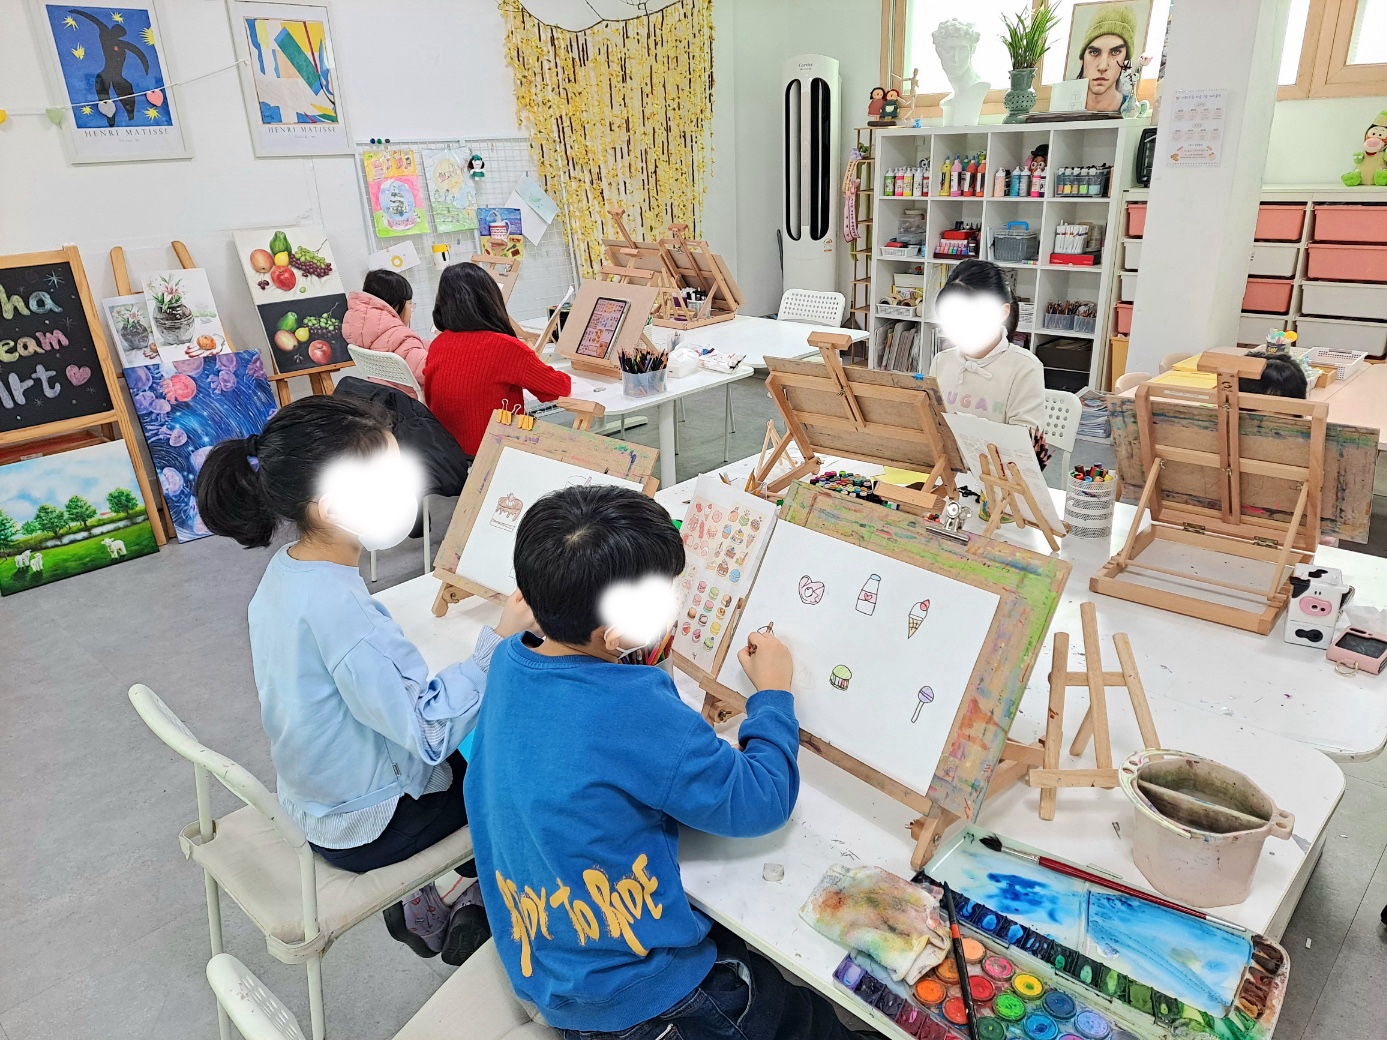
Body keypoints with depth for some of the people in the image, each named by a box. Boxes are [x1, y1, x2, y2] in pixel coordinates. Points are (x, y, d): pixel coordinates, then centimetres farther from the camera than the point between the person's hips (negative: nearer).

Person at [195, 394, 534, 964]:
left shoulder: (287, 568, -6)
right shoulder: (336, 606, -34)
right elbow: (431, 733, -31)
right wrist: (501, 638, -27)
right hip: (367, 827, -8)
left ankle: (436, 885, 24)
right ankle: (464, 905, 23)